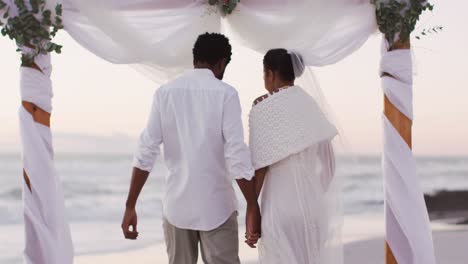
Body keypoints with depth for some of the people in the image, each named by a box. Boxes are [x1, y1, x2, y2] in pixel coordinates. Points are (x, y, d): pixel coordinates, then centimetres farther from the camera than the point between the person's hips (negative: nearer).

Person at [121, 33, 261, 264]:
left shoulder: (165, 92, 1)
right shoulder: (225, 93, -7)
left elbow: (146, 152, -3)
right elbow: (237, 155, -13)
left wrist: (130, 205, 1)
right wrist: (253, 207, -8)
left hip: (176, 204, 3)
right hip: (216, 205, -3)